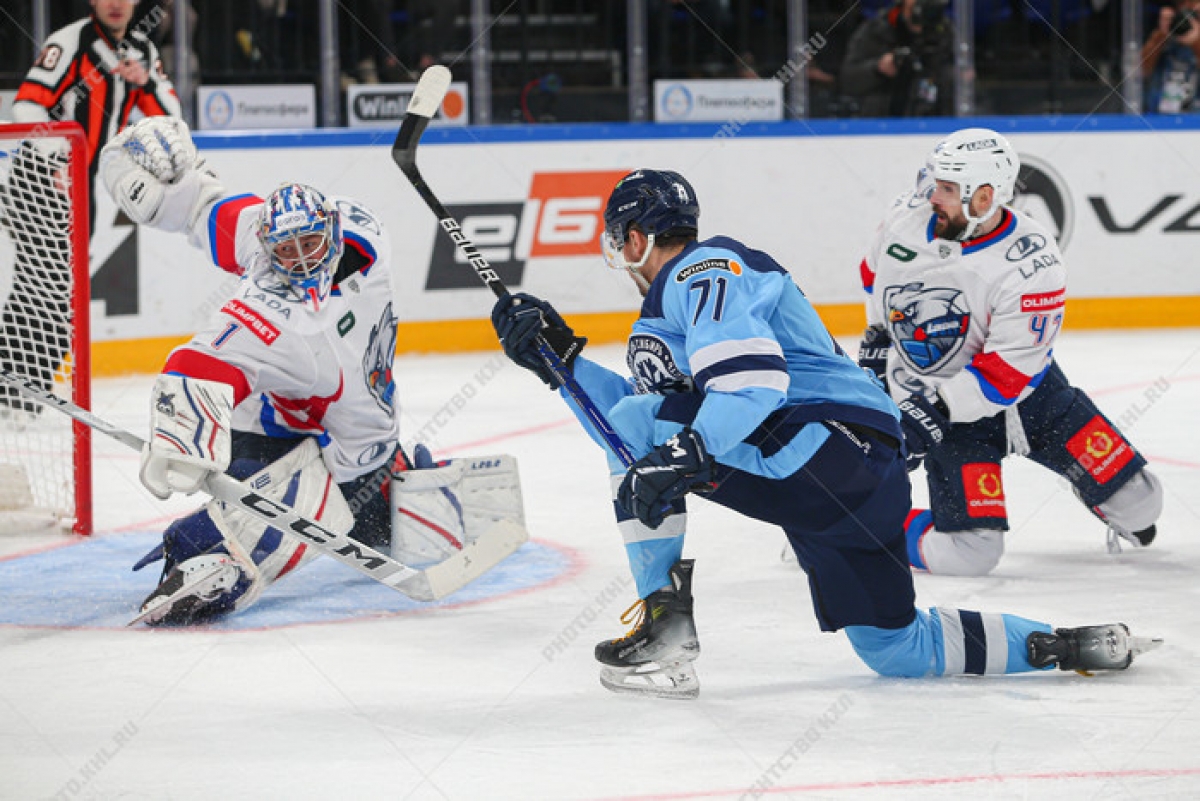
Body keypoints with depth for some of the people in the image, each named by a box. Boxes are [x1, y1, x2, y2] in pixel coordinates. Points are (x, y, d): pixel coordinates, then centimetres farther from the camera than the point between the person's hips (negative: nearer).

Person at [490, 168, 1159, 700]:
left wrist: (682, 455, -30)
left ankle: (666, 620, -11)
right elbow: (645, 424, 21)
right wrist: (560, 354, 19)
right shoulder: (667, 306, 27)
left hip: (825, 437, -10)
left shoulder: (702, 270, -6)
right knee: (896, 650, 12)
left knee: (642, 424, -10)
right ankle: (1055, 647, 12)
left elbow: (755, 379, -22)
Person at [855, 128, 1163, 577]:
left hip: (1026, 390, 0)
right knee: (969, 552, -18)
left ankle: (1125, 508, 38)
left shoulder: (1032, 263, -26)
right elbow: (877, 271, 13)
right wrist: (878, 336, 17)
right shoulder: (910, 217, -13)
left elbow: (1010, 370, -28)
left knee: (1136, 500, 0)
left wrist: (938, 407, -35)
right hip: (933, 395, 0)